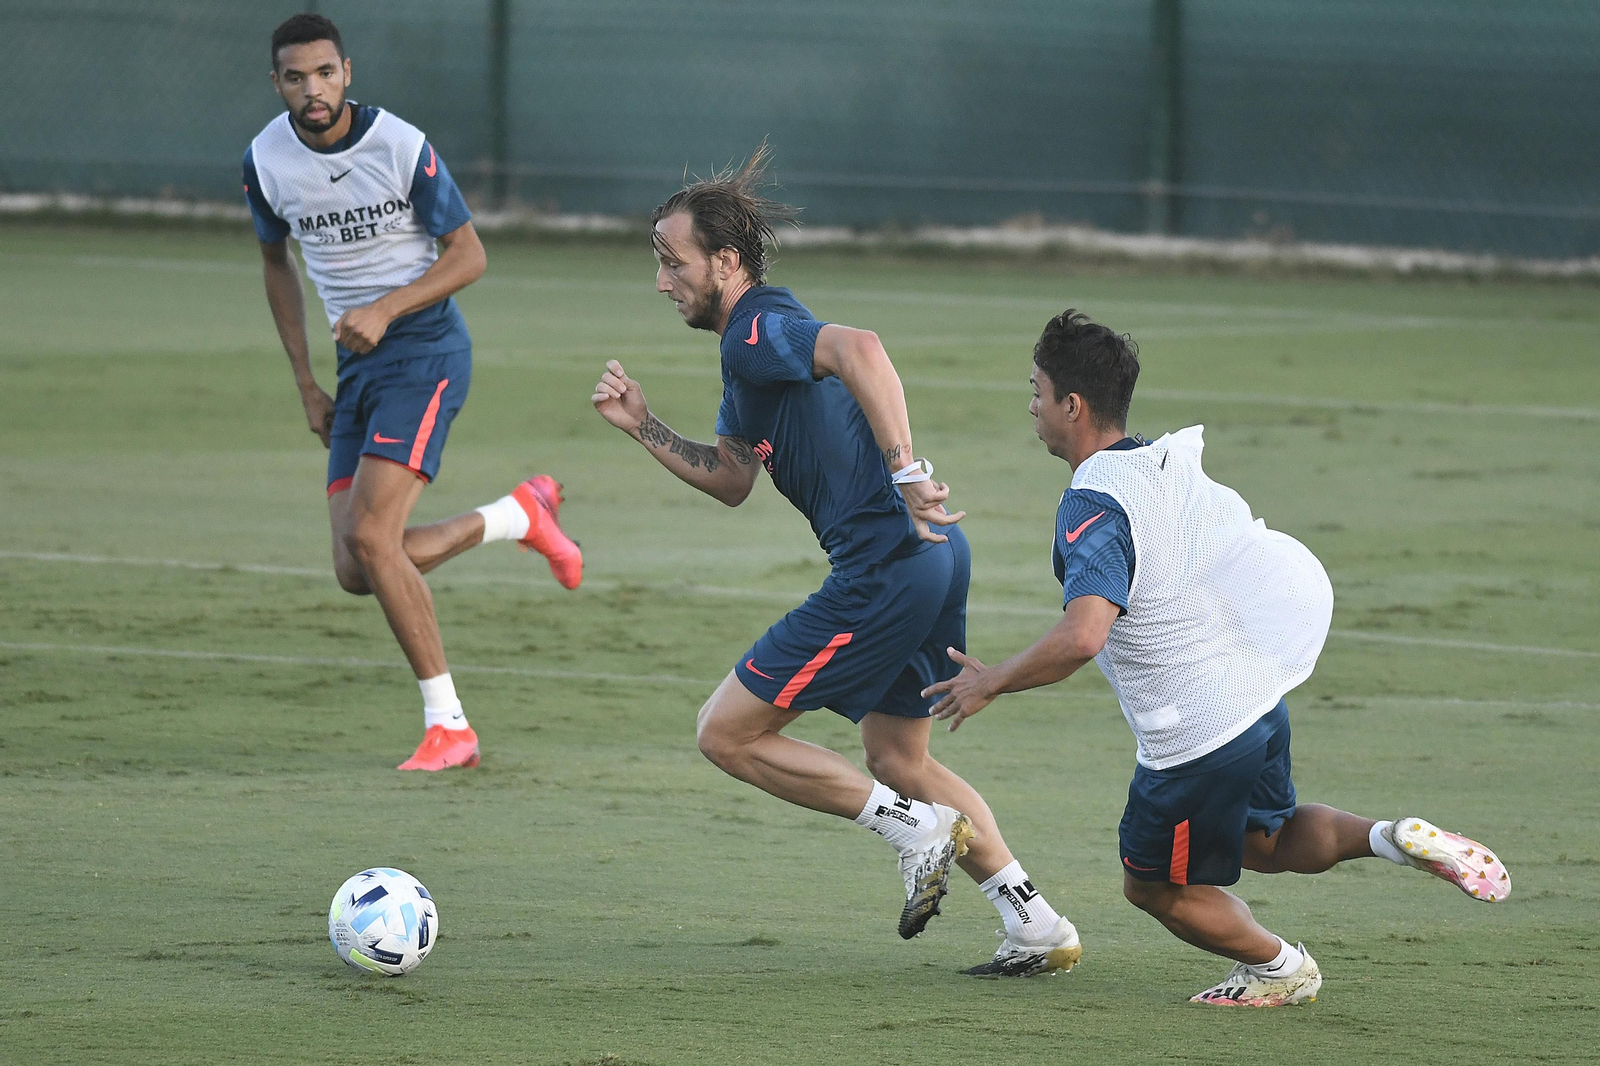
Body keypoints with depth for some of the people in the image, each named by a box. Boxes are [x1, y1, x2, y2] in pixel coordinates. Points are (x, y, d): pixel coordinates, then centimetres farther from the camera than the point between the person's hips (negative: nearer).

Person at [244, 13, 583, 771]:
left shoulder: (401, 147, -14)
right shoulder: (266, 161, 0)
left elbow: (468, 256, -7)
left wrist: (386, 309, -22)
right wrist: (306, 382, 14)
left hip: (424, 348, -6)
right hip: (357, 366, 6)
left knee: (371, 538, -20)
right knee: (356, 572, -1)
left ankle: (448, 725, -10)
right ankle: (519, 515, 23)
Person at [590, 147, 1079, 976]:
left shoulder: (758, 331, -11)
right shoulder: (748, 346, 20)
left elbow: (859, 349, -32)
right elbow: (731, 480, 29)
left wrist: (905, 470, -36)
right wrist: (641, 425, 20)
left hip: (884, 567, -10)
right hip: (934, 557, 10)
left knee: (727, 733, -1)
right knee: (894, 759, 24)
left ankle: (916, 829, 0)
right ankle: (1037, 927, 20)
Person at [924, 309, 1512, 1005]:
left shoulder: (1092, 508, -22)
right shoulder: (1171, 463, 4)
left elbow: (1083, 635, -36)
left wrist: (989, 684, -23)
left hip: (1197, 738, -8)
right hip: (1260, 698, 8)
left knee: (1154, 887, 16)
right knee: (1267, 843, 29)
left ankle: (1280, 968, 28)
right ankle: (1391, 838, 8)